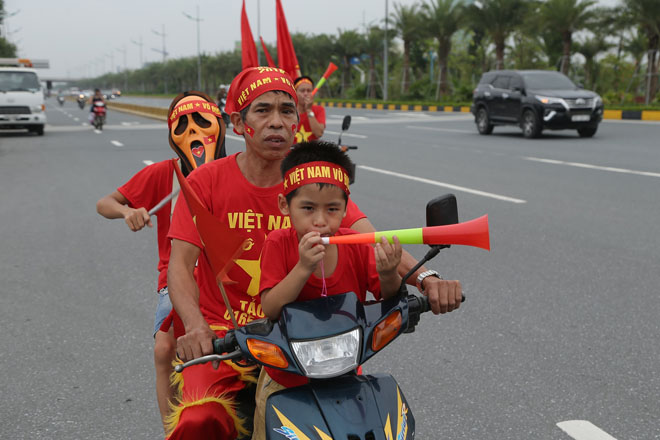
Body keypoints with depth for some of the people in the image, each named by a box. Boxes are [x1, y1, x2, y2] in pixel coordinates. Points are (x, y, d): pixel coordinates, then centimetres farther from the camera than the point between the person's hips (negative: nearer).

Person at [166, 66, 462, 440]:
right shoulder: (206, 181, -3)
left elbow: (369, 240, -12)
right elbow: (181, 263, -12)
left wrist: (425, 278, -32)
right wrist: (195, 326, -32)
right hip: (221, 332, -2)